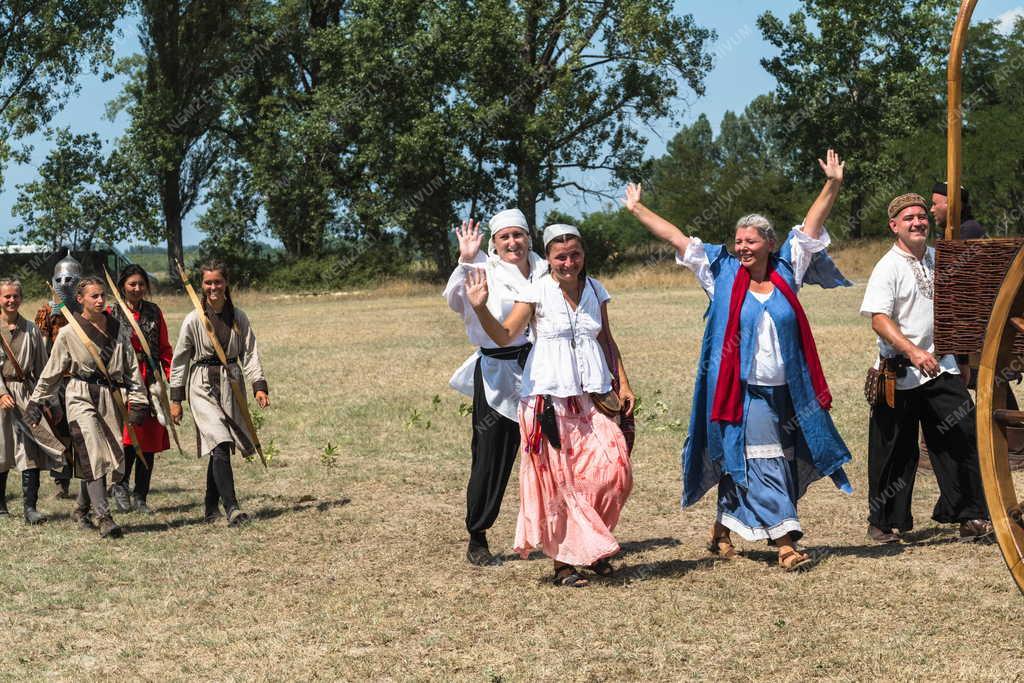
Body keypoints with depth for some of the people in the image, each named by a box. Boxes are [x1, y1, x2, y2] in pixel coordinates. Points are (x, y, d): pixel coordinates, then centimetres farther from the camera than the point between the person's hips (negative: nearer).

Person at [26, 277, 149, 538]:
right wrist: (36, 403, 8)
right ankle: (103, 517, -17)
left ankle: (82, 509, 25)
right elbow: (52, 371, 7)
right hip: (81, 397, -4)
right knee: (93, 456, -14)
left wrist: (138, 401, 4)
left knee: (109, 456, 6)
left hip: (110, 398, 4)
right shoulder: (69, 333, -1)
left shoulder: (116, 328, 8)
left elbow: (131, 366, 10)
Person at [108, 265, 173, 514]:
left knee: (150, 440, 5)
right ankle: (120, 486, 4)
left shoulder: (154, 312, 10)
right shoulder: (112, 314, 2)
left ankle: (140, 497, 14)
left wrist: (170, 378, 3)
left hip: (151, 380, 4)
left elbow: (164, 348, 13)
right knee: (130, 435, -18)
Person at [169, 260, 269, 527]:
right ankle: (231, 508, -21)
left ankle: (212, 508, 21)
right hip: (203, 387, -4)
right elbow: (179, 360, 2)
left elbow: (250, 354, 5)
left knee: (220, 449, 8)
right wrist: (176, 398, 1)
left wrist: (259, 386, -8)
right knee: (220, 444, -17)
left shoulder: (239, 318, 4)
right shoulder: (194, 320, -4)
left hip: (231, 386, 4)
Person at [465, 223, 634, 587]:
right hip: (548, 397, -4)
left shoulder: (595, 290, 10)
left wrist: (623, 383, 13)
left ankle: (592, 547, 13)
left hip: (592, 396, 4)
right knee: (558, 479, -2)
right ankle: (563, 560, 8)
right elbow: (504, 336, -12)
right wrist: (480, 308, -28)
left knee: (612, 469, -8)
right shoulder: (536, 292, -4)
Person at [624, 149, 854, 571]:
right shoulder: (723, 273, 2)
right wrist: (637, 210, 8)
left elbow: (812, 225, 7)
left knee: (739, 466, 10)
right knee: (763, 463, -7)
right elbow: (675, 237, 5)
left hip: (783, 390, 3)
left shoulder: (785, 270, 7)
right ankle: (784, 540, -7)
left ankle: (724, 529, 24)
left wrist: (833, 186, -3)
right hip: (743, 391, -3)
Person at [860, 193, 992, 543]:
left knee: (961, 438, 0)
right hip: (900, 372, -5)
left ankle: (968, 515, 10)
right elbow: (879, 319, -19)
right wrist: (914, 352, -31)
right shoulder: (887, 268, -9)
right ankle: (885, 521, 15)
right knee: (895, 449, 2)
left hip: (941, 366, 5)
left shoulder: (940, 259, 10)